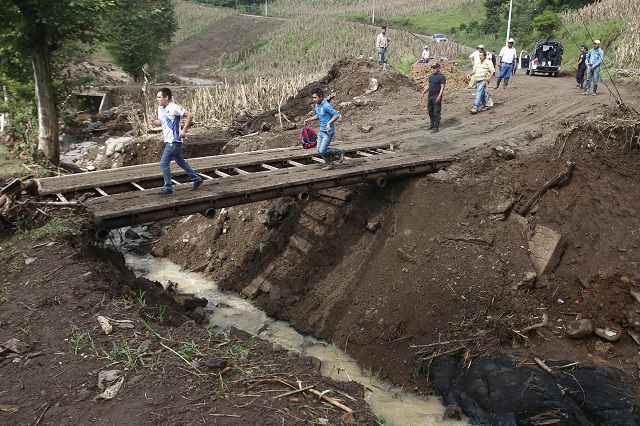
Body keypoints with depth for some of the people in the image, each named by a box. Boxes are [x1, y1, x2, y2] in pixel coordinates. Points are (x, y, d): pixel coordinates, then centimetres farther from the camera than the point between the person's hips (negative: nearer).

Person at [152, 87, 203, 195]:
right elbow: (161, 121, 22)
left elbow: (189, 116, -17)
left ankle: (168, 187, 0)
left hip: (174, 141, -10)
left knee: (164, 163, -9)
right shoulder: (160, 108, 10)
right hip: (169, 141, 10)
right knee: (180, 161, 18)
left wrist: (184, 130, -18)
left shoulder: (174, 107, -16)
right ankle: (196, 179, 28)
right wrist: (154, 122, -1)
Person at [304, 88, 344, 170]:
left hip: (328, 131, -9)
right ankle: (329, 164, 27)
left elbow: (336, 115, -24)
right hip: (321, 131, 9)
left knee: (322, 151, -11)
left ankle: (339, 152, 10)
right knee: (319, 150, 9)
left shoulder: (326, 106, -20)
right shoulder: (316, 106, 8)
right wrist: (309, 119, 17)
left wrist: (329, 123, -34)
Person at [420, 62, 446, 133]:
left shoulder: (441, 77, -9)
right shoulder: (431, 76, 14)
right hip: (430, 96, 8)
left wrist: (439, 96, -24)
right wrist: (423, 93, 11)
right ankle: (432, 125, 26)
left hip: (436, 97, -7)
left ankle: (436, 127, 0)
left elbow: (442, 87, -14)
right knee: (430, 111, 14)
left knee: (436, 113, -5)